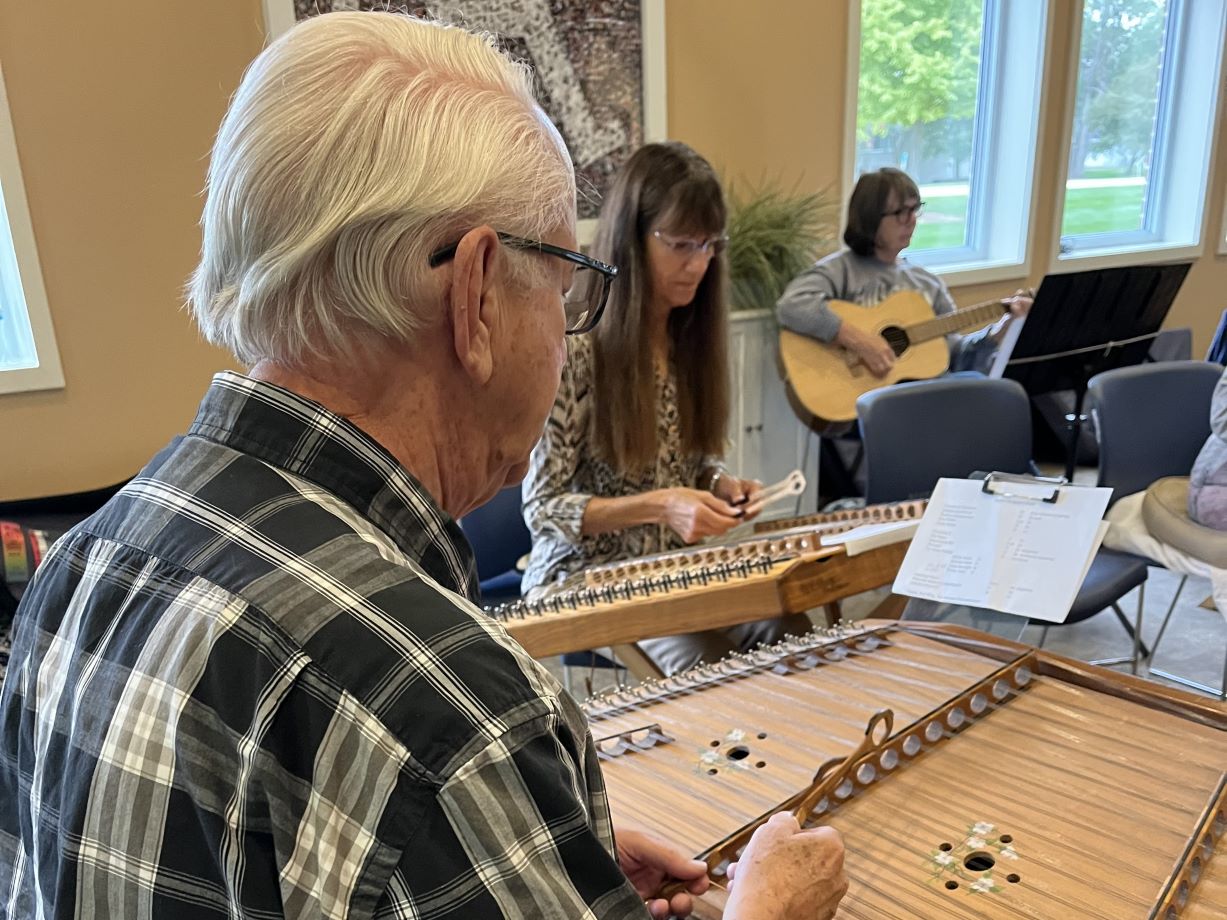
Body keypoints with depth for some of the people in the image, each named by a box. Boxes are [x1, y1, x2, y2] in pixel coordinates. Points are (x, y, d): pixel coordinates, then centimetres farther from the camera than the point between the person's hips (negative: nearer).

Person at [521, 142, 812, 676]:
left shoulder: (692, 337, 4)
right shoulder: (574, 347, -17)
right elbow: (543, 508, -14)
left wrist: (722, 486, -8)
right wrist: (657, 506, -25)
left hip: (680, 567, 6)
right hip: (589, 574, -5)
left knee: (788, 634, -19)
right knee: (706, 659, -28)